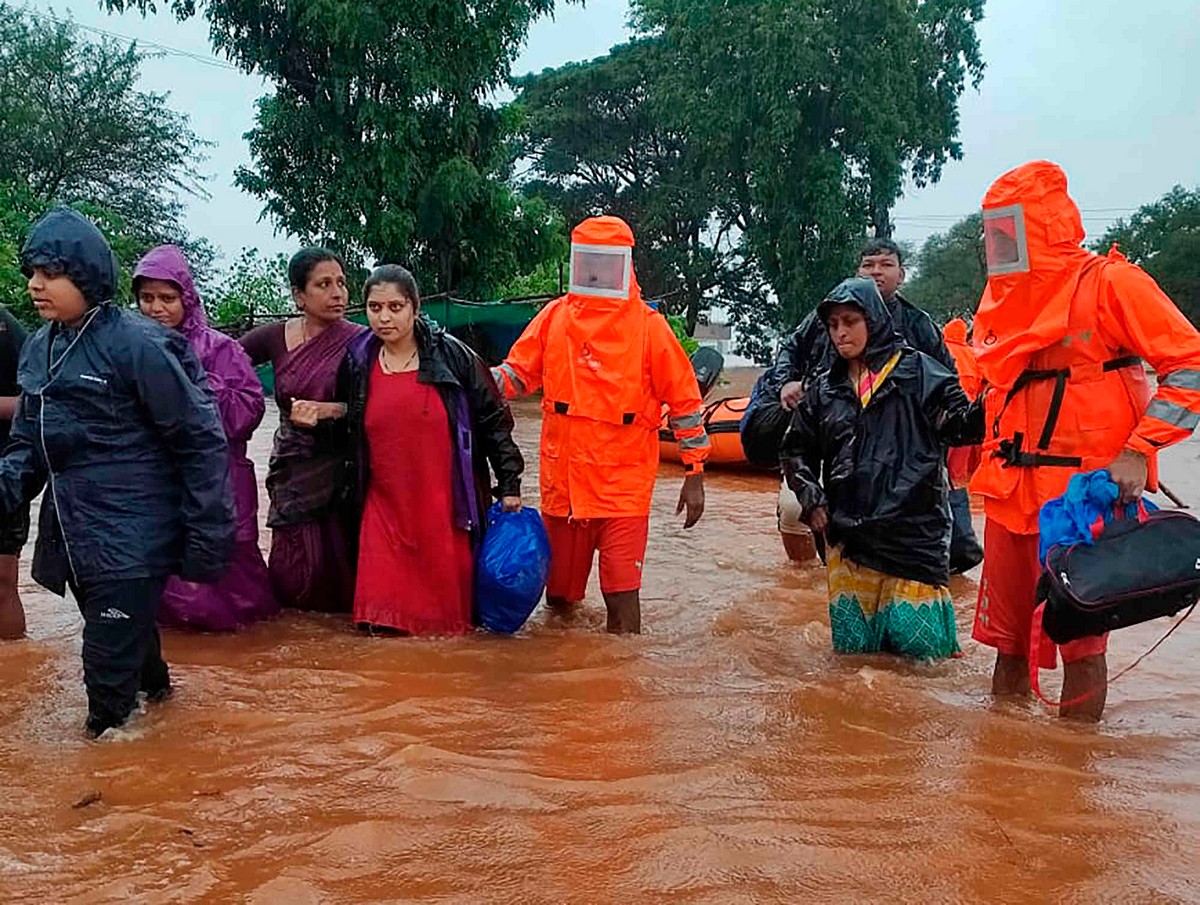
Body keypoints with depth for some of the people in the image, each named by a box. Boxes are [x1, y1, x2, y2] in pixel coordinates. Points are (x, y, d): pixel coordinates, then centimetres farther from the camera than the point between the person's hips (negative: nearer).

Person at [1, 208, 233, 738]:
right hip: (72, 534, 7)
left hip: (131, 539, -7)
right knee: (127, 636, 23)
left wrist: (208, 535, -13)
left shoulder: (136, 345, -15)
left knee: (110, 666, -3)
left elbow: (199, 440, -13)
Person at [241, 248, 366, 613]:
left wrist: (325, 410, -22)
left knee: (339, 565, -1)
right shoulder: (275, 337, 2)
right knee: (293, 574, 5)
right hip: (292, 469, 3)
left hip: (339, 469, -2)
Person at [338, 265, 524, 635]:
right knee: (383, 618, -3)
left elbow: (494, 420, -1)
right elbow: (347, 437, 20)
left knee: (447, 605, 5)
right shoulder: (357, 365, 5)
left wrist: (509, 485, -2)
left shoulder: (452, 355, -4)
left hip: (447, 508, -2)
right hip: (385, 509, 2)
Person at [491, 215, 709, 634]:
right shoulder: (555, 316, 4)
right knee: (559, 591, 16)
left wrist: (694, 475, -1)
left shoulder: (648, 325, -5)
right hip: (561, 479, 3)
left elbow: (684, 400, -1)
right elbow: (519, 371, 9)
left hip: (623, 483, -3)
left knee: (621, 593, -6)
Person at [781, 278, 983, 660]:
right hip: (847, 535, 4)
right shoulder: (825, 389, 14)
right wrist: (812, 501, 9)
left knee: (920, 643, -6)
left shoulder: (916, 370, 3)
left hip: (914, 530, -3)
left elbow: (957, 424, -5)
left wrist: (984, 408, -26)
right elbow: (796, 451, 22)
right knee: (853, 647, 6)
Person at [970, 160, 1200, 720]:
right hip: (1010, 498, 7)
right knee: (1008, 637, 13)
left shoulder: (1108, 282, -8)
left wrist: (1138, 452, -18)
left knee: (1079, 638, 3)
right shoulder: (1000, 298, 13)